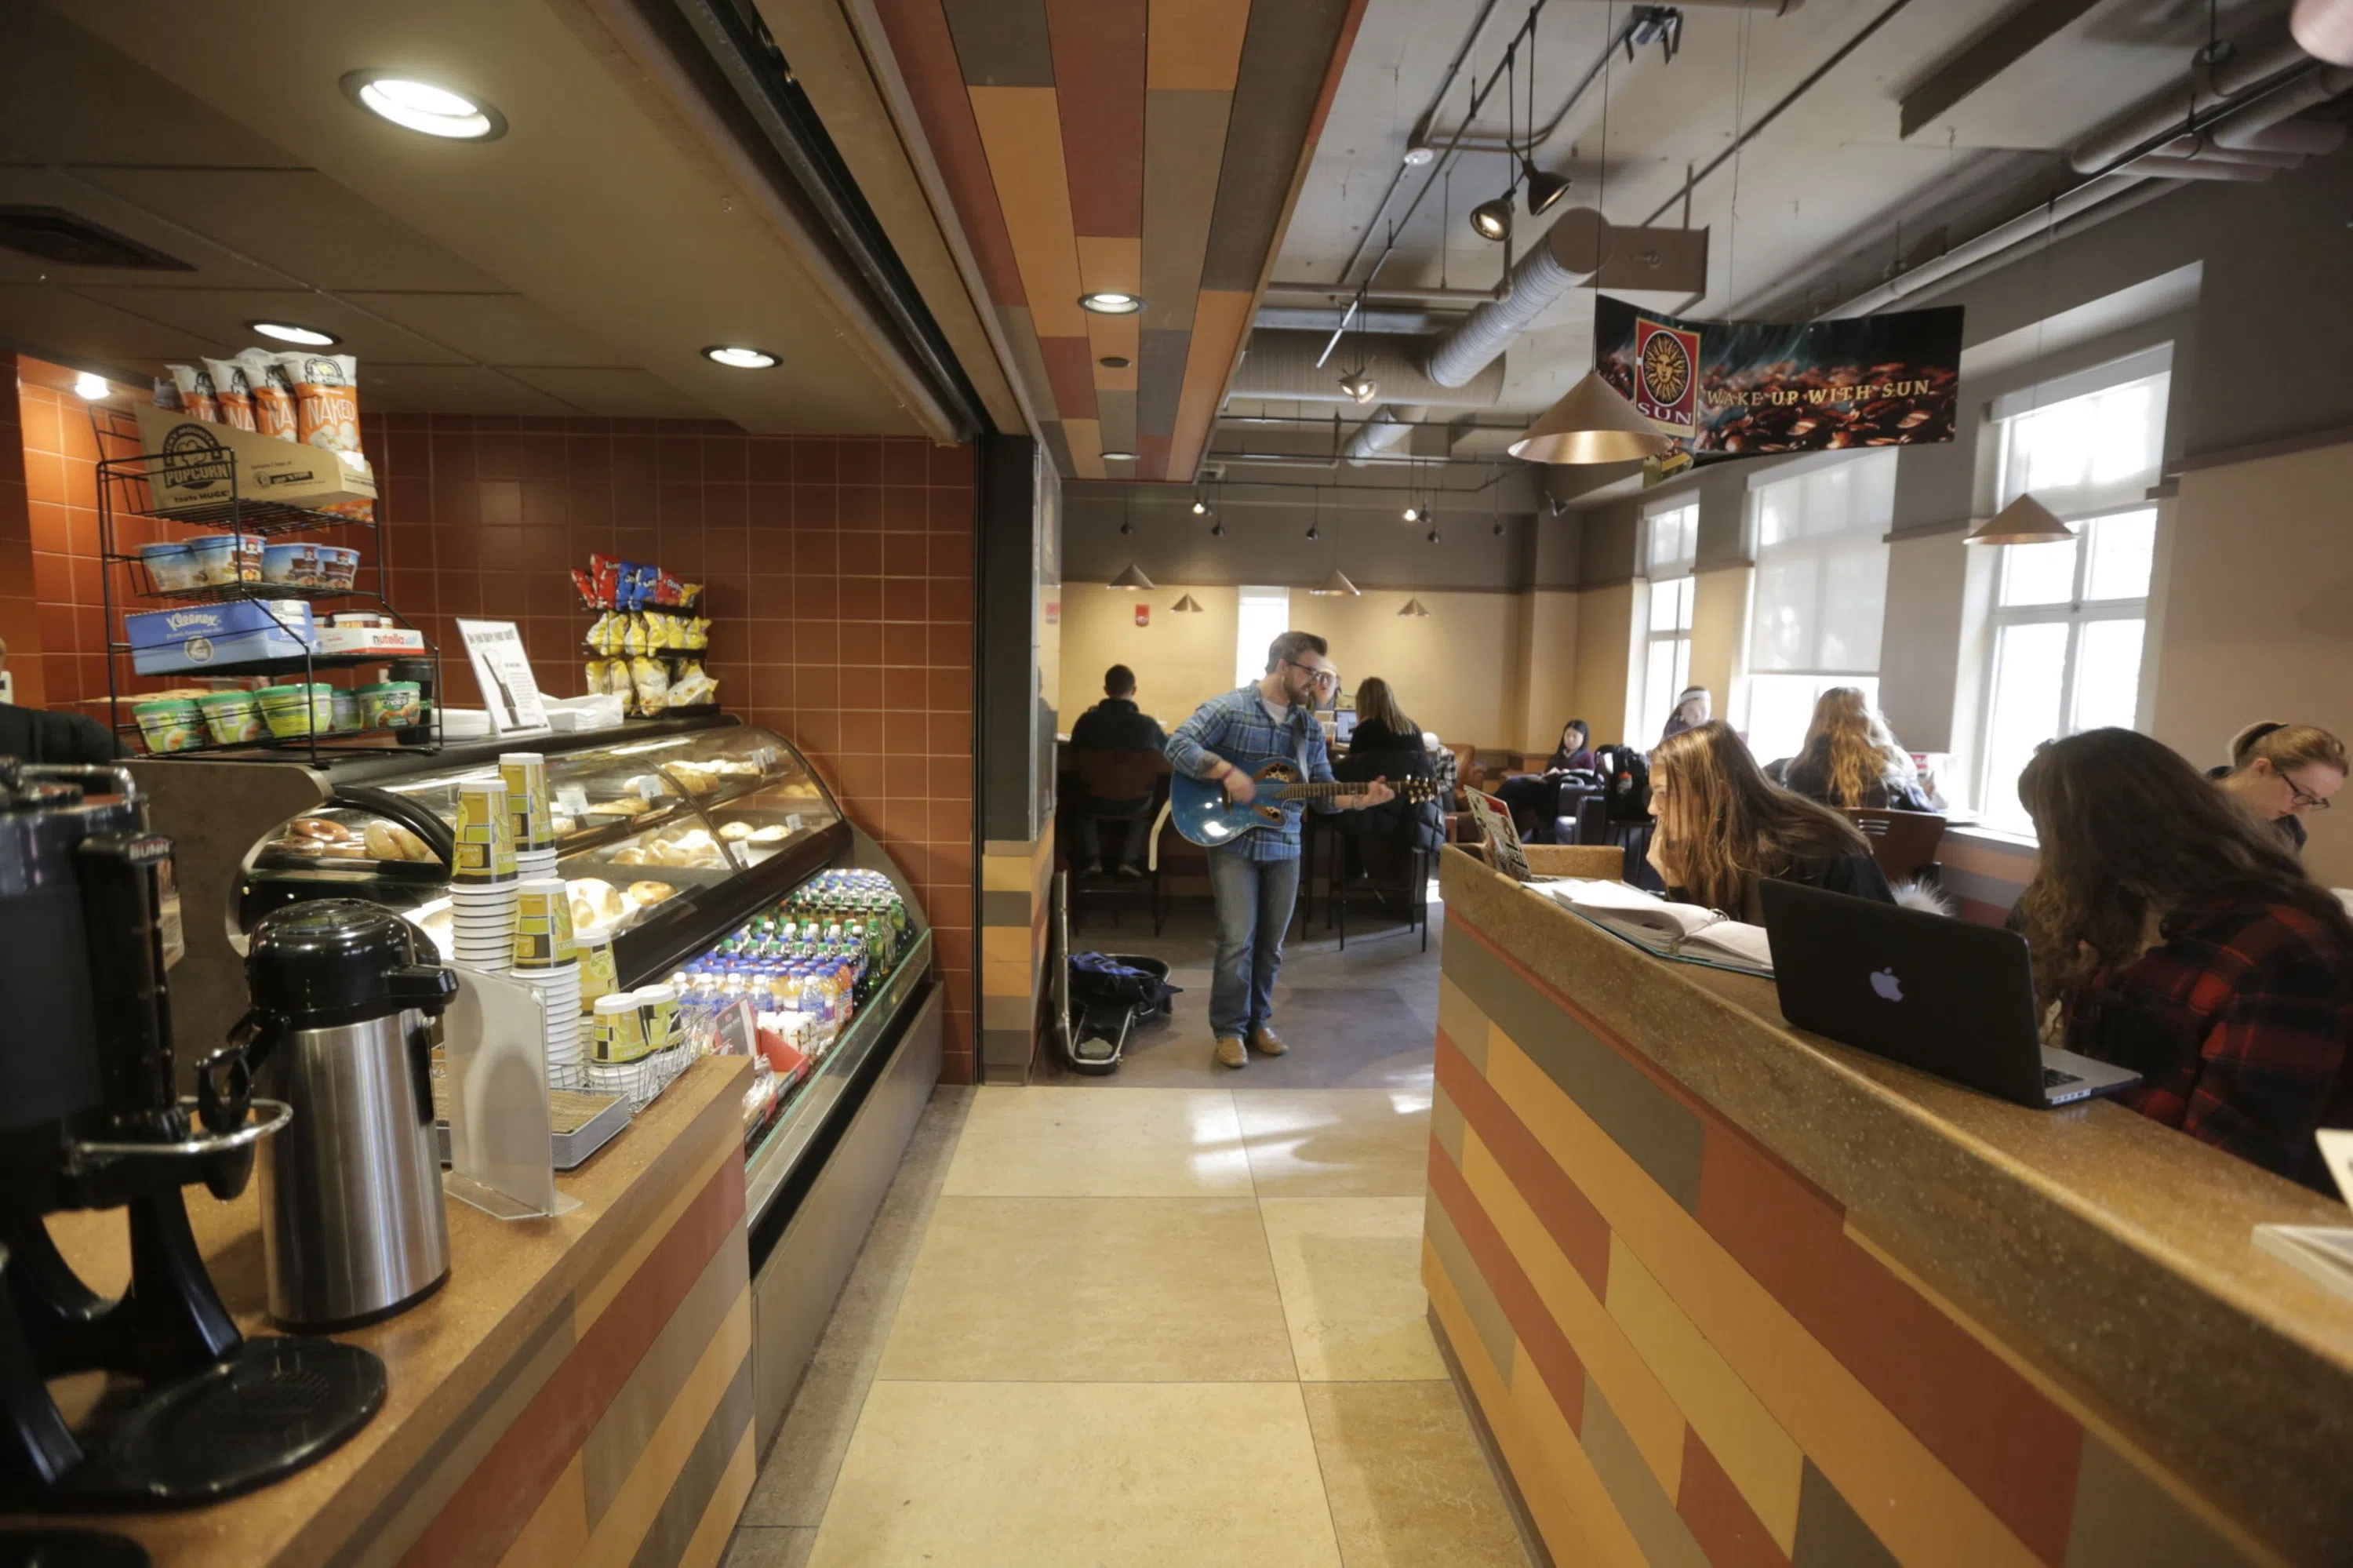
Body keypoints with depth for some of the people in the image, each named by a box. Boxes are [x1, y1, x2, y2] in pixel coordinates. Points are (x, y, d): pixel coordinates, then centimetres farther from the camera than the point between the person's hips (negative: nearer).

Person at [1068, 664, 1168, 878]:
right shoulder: (1147, 723, -14)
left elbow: (1074, 754, 6)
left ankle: (1092, 861, 20)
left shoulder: (1087, 719, -12)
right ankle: (1129, 861, 19)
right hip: (1135, 804, 0)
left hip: (1096, 802, 0)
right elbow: (1167, 750, 8)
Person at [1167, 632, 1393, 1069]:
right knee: (1238, 939, -7)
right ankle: (1229, 1029, 10)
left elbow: (1324, 794, 10)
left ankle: (1258, 1021, 27)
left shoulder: (1310, 726, 9)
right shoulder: (1229, 708, -8)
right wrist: (1229, 773, -24)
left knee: (1270, 942, 10)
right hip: (1233, 842, -5)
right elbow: (1178, 746, -17)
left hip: (1285, 847, 5)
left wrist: (1360, 798, -8)